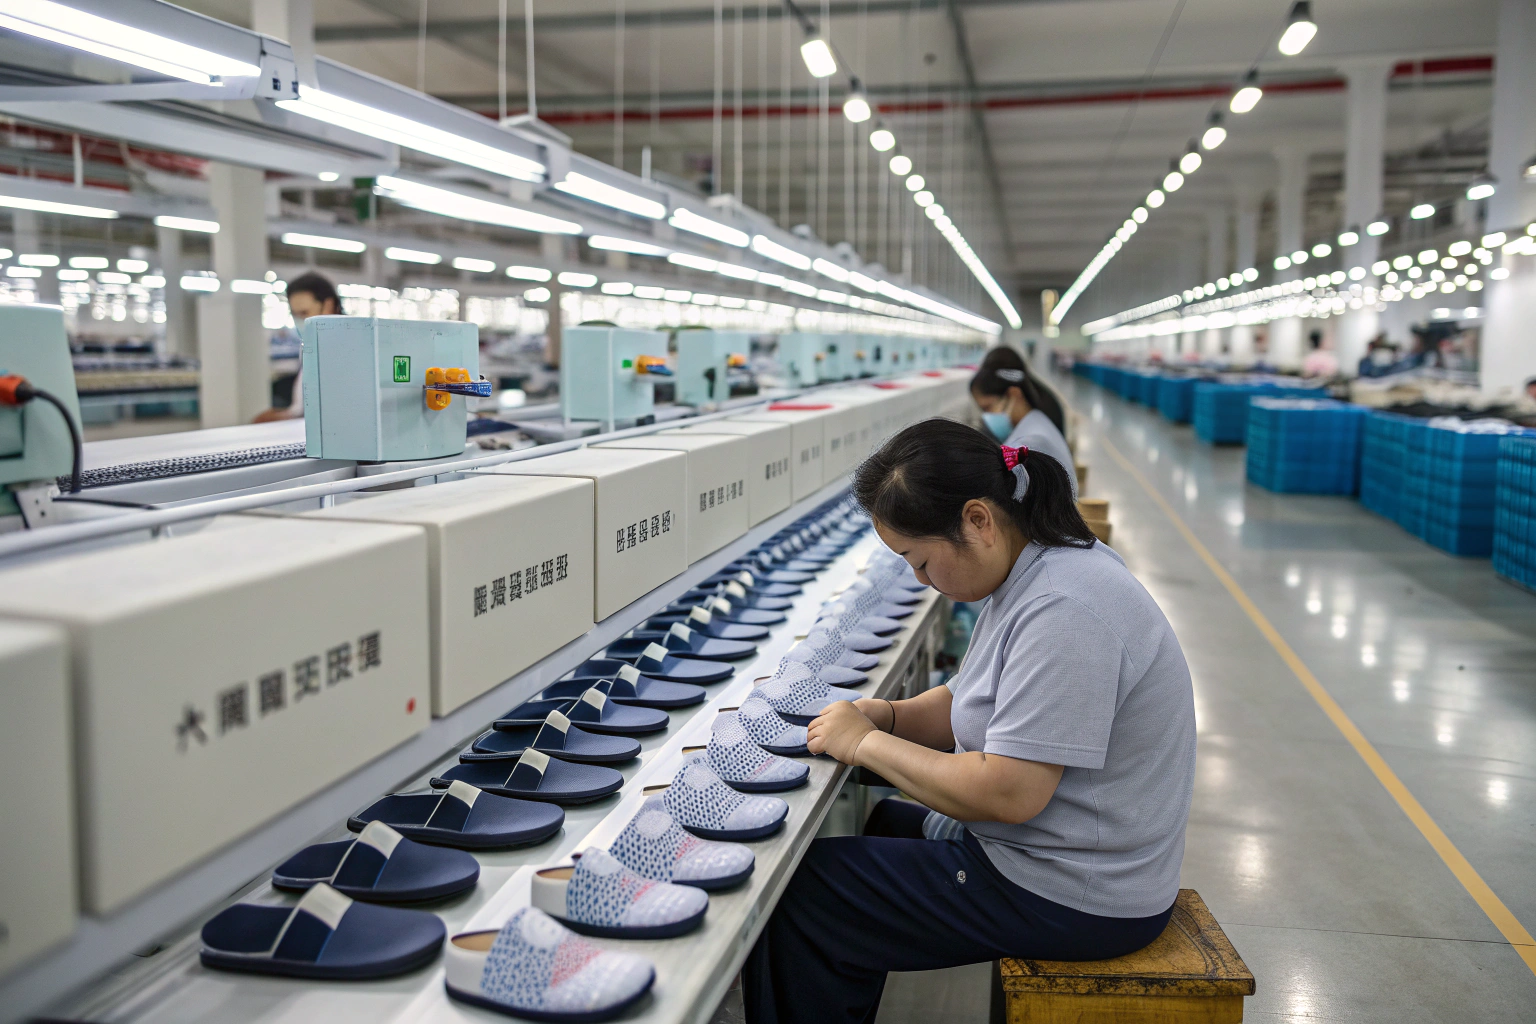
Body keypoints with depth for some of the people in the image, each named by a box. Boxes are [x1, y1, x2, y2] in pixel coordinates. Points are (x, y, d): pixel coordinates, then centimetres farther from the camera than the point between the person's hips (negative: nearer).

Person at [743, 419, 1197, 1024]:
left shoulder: (1063, 611, -27)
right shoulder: (1028, 575, 5)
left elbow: (1007, 794, -29)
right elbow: (974, 704, 17)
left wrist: (867, 744, -17)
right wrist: (885, 715, -1)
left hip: (1074, 900, -10)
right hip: (1037, 851, 10)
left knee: (796, 896, -8)